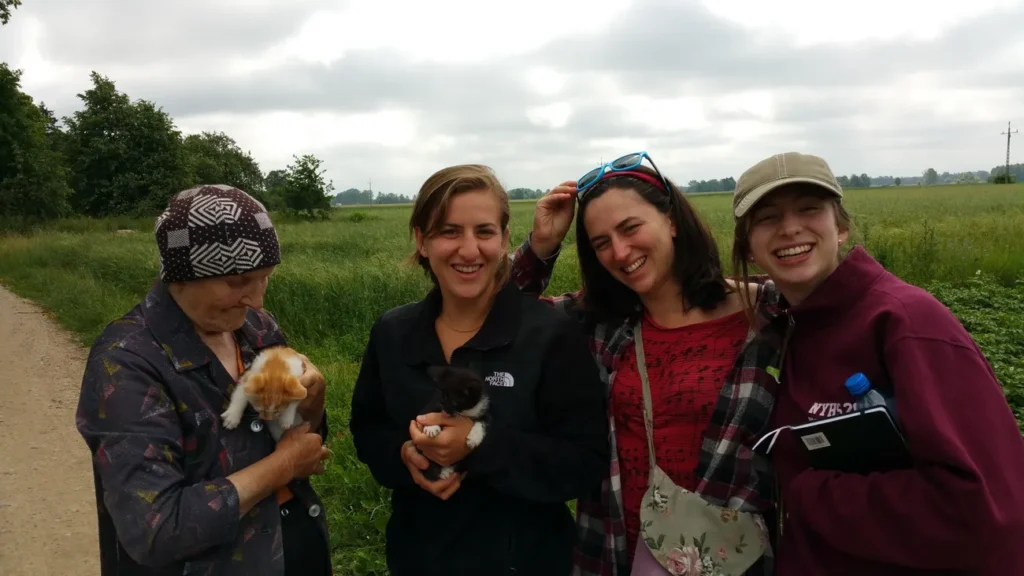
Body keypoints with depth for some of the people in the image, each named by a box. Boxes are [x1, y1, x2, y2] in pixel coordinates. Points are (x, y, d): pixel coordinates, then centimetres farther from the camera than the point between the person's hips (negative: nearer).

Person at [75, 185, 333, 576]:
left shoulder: (256, 326, -4)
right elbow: (155, 528, -28)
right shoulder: (127, 361, -21)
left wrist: (312, 398, -15)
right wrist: (283, 463, -21)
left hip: (301, 538, 6)